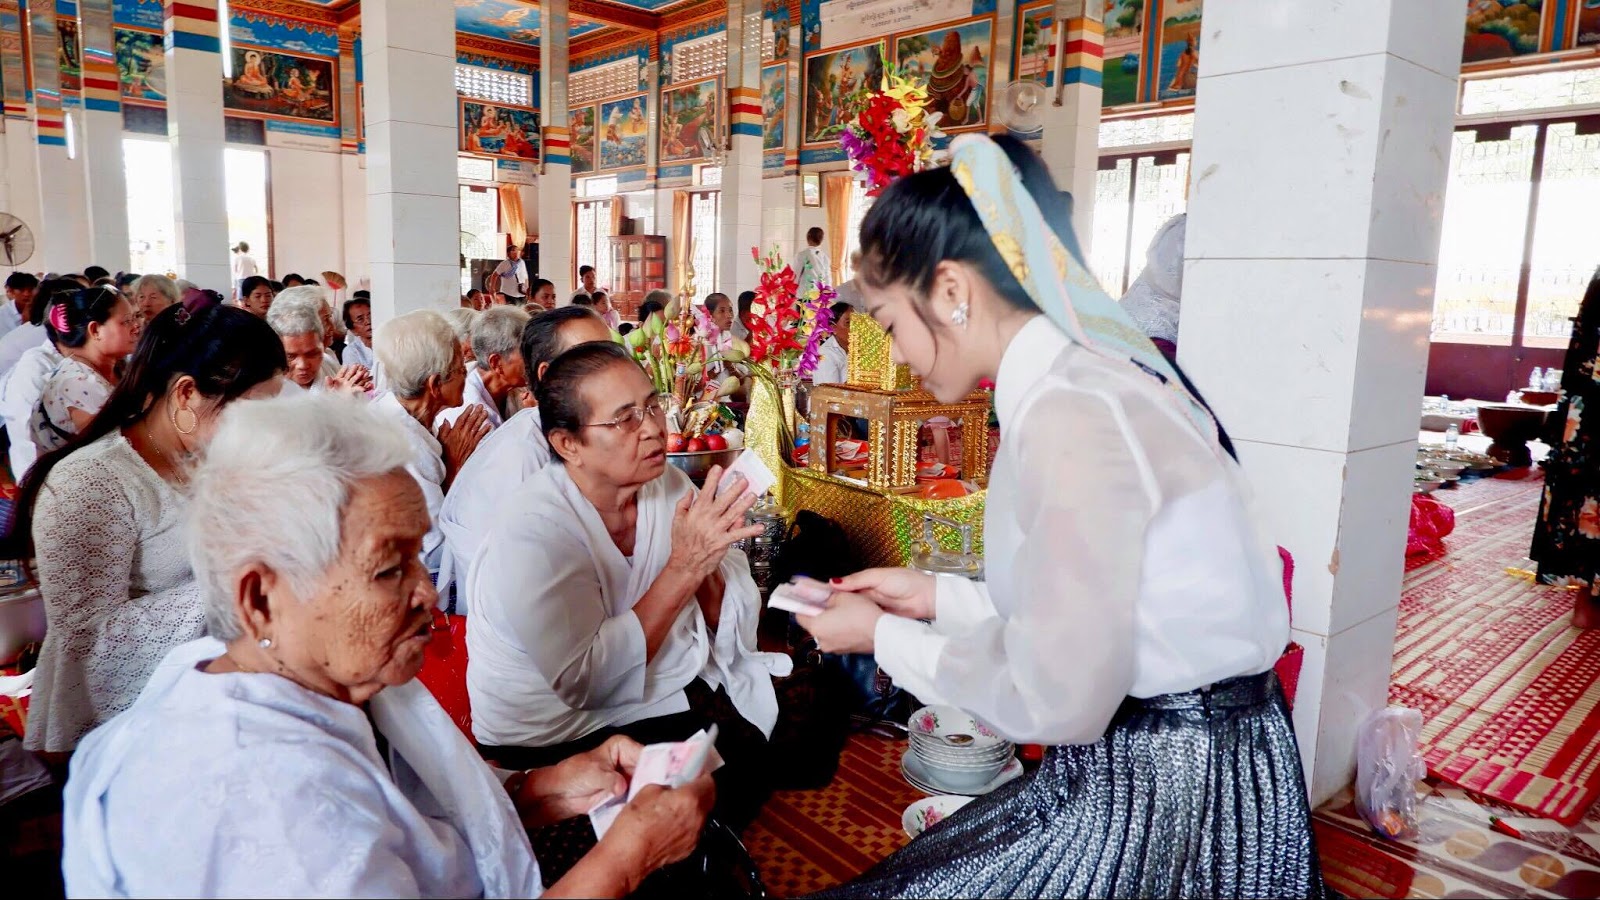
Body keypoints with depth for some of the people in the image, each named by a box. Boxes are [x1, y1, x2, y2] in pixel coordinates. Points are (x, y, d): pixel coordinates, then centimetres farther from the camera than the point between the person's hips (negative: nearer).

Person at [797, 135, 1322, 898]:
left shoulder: (1069, 413, -23)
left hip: (1169, 796, -8)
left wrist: (889, 640, -10)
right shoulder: (1082, 374, 7)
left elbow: (1055, 702, -23)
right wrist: (939, 598, 10)